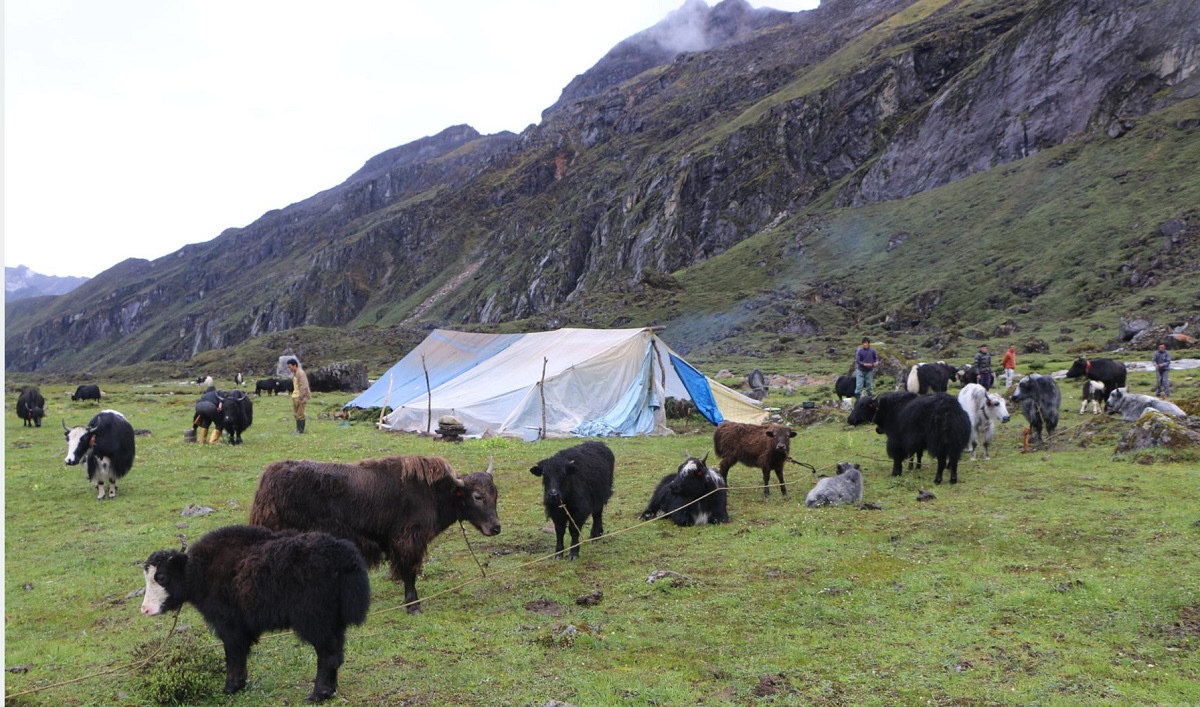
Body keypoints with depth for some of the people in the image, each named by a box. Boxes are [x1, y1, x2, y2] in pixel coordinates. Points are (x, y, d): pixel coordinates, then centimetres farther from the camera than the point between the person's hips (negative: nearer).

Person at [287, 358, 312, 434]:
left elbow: (304, 387, -20)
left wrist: (300, 398, -21)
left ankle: (300, 430, -1)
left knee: (300, 414, -6)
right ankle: (298, 429, 17)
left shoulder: (300, 373, -15)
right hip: (295, 396, 9)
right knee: (296, 414, 11)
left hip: (300, 397, -9)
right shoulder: (294, 373, 14)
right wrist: (293, 395, 15)